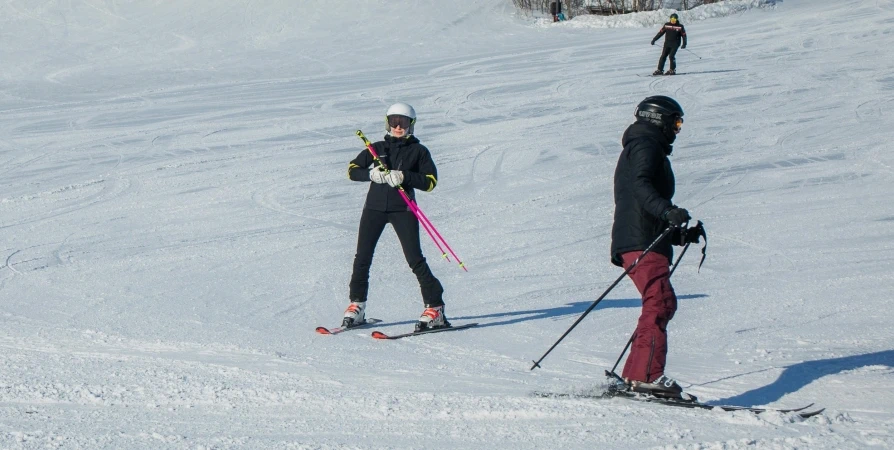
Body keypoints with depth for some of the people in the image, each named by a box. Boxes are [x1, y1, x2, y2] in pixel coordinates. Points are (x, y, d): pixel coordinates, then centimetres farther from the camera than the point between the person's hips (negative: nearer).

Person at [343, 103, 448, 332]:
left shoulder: (418, 151, 5)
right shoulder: (377, 148, 12)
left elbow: (430, 181, -4)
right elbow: (352, 170, 7)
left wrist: (404, 177, -18)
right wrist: (372, 174, -13)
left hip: (403, 209, -3)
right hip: (374, 207, 3)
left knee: (415, 259, -9)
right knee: (362, 257, 2)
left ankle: (435, 308, -6)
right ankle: (357, 306, 14)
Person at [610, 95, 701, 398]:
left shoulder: (646, 148, 32)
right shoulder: (645, 146, 0)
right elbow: (640, 186, -21)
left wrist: (680, 235, 26)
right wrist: (668, 211, -36)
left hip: (649, 243, 11)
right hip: (642, 242, -11)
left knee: (660, 306, 10)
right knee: (660, 303, -20)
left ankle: (633, 375, 10)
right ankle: (646, 376, -30)